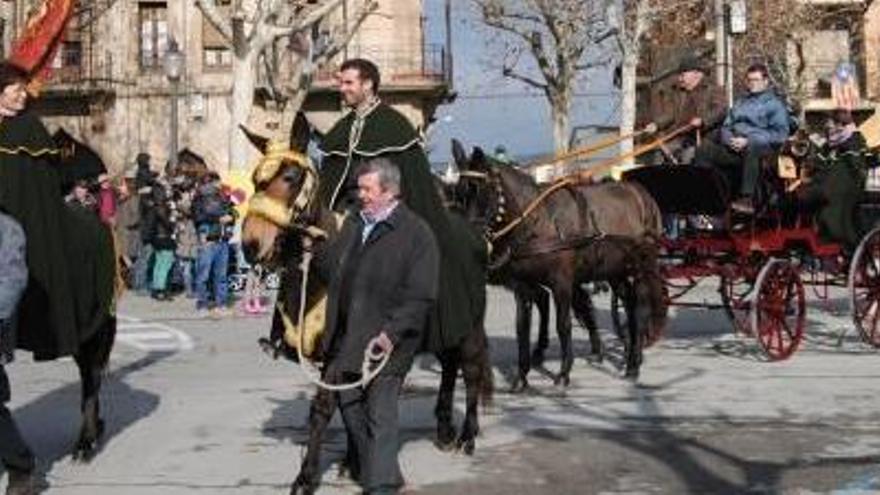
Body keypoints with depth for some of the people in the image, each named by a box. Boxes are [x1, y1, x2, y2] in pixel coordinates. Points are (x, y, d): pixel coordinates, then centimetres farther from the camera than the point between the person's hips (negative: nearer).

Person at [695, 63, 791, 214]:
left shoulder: (775, 104, 11)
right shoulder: (741, 103, 30)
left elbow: (780, 134, -4)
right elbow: (726, 126, 25)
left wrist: (748, 140, -14)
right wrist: (730, 139, -2)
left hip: (762, 147, -6)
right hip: (734, 148, 6)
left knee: (751, 148, -41)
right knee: (704, 148, -19)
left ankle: (747, 200, -46)